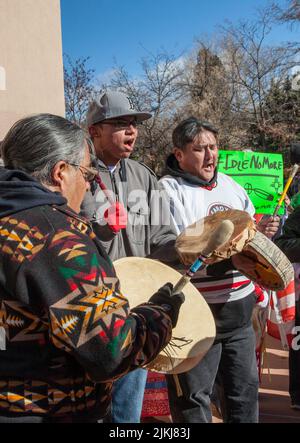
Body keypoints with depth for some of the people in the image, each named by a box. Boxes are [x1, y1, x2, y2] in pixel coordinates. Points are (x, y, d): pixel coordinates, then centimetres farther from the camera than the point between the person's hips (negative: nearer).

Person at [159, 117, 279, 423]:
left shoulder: (231, 185, 10)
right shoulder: (168, 191, -11)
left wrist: (259, 233, -3)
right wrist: (229, 260, -26)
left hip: (239, 308, 7)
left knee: (245, 388, 20)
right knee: (194, 397, 9)